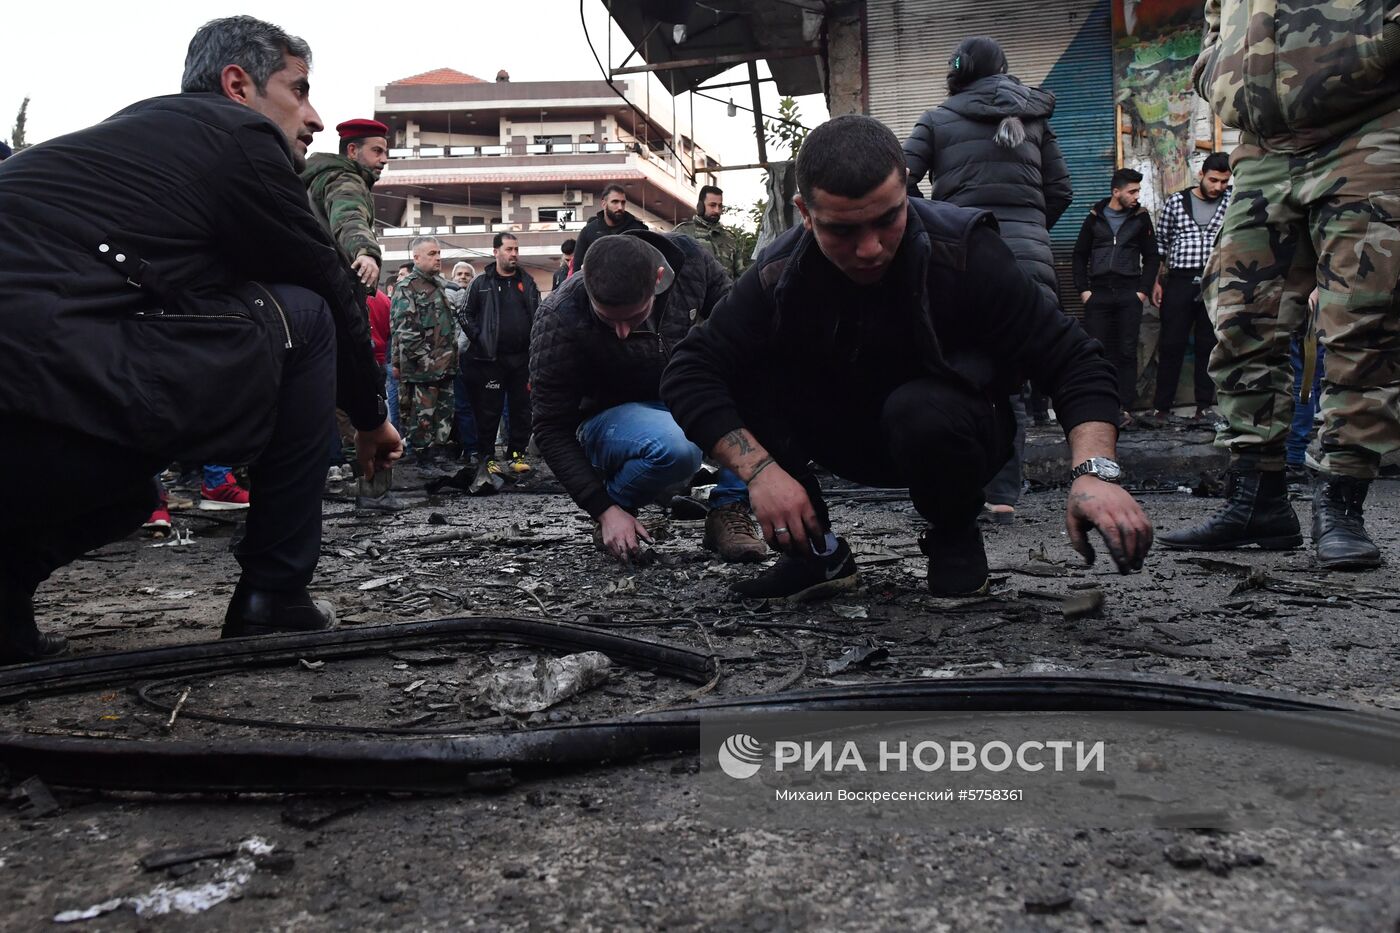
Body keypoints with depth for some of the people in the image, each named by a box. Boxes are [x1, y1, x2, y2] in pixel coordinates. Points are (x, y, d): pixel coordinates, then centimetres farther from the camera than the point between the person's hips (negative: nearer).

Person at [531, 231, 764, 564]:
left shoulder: (688, 258, -18)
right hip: (612, 418, -4)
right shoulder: (559, 322, -26)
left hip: (687, 399, 4)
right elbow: (551, 429, -18)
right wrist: (604, 510, -24)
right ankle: (617, 505, -6)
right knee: (675, 447, -38)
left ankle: (730, 511, -17)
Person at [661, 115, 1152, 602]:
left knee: (921, 409, -38)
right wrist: (760, 469, -35)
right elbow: (688, 373, -22)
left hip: (945, 437, -2)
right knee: (742, 372, -22)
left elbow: (1072, 359, -24)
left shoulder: (964, 254, -26)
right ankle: (818, 553, -8)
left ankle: (955, 535, -5)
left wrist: (1093, 471, -41)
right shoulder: (780, 276, -20)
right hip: (851, 443, 3)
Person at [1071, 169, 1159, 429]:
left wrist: (1143, 290, -1)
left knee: (1127, 352, -3)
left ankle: (1124, 408, -2)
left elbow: (1151, 256, 10)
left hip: (1129, 294, 0)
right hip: (1098, 294, 1)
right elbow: (1080, 255, 11)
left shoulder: (1141, 217, 9)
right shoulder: (1095, 217, 10)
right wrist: (1083, 289, 1)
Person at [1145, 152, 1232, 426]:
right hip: (1179, 281, -1)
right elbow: (1161, 242, 10)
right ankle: (1162, 406, 5)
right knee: (1171, 345, 1)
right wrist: (1156, 281, 6)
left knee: (1209, 346, 5)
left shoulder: (1232, 201, 8)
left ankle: (1204, 406, 11)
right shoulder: (1176, 202, 6)